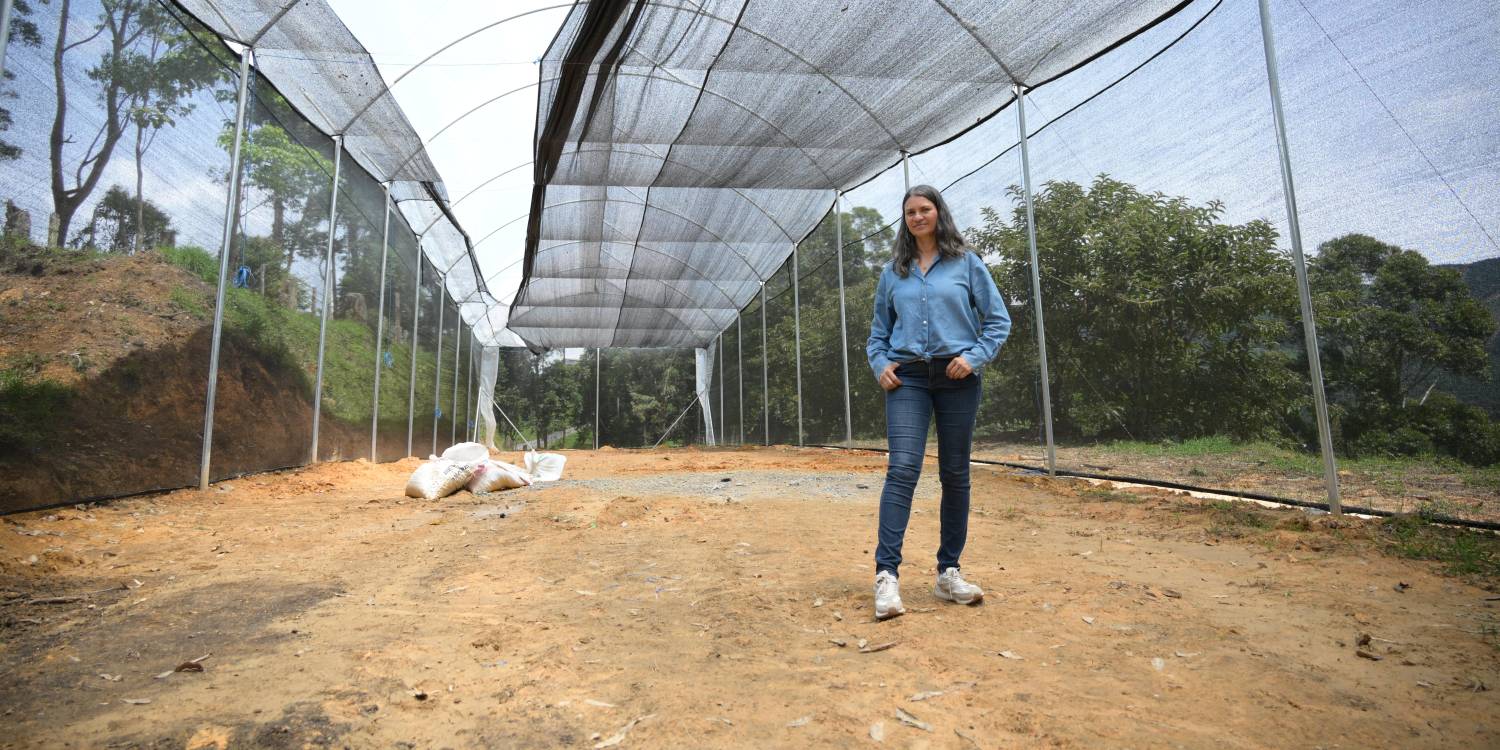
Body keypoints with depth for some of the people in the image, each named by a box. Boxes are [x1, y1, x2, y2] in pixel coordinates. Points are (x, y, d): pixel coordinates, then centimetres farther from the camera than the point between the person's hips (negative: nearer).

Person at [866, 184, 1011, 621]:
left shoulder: (966, 263, 8)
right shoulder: (892, 272, 13)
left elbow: (998, 319, 6)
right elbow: (879, 330, 19)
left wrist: (975, 356, -9)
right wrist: (880, 363, 1)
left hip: (957, 378, 0)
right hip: (908, 378, 0)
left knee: (956, 474, 4)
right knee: (902, 469, -14)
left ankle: (948, 573, 15)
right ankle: (887, 574, -15)